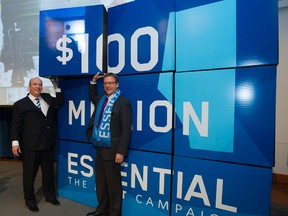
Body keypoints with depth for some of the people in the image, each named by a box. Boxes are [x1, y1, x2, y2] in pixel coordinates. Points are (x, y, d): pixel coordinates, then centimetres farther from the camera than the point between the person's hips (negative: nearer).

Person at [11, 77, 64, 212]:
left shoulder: (47, 98, 10)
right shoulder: (20, 104, -3)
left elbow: (60, 101, 18)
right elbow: (15, 124, -5)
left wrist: (56, 87, 8)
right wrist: (15, 142, -13)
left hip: (48, 144, 5)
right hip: (30, 146, -4)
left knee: (49, 172, 18)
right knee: (29, 174, 12)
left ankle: (50, 196, 38)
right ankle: (30, 200, 34)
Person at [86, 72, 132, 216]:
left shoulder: (123, 102, -12)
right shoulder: (101, 99, 10)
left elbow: (126, 129, -15)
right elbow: (92, 97, 35)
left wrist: (121, 151, -17)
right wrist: (93, 82, 20)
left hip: (111, 149, -7)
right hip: (99, 147, 8)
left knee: (113, 184, 7)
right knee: (100, 181, 20)